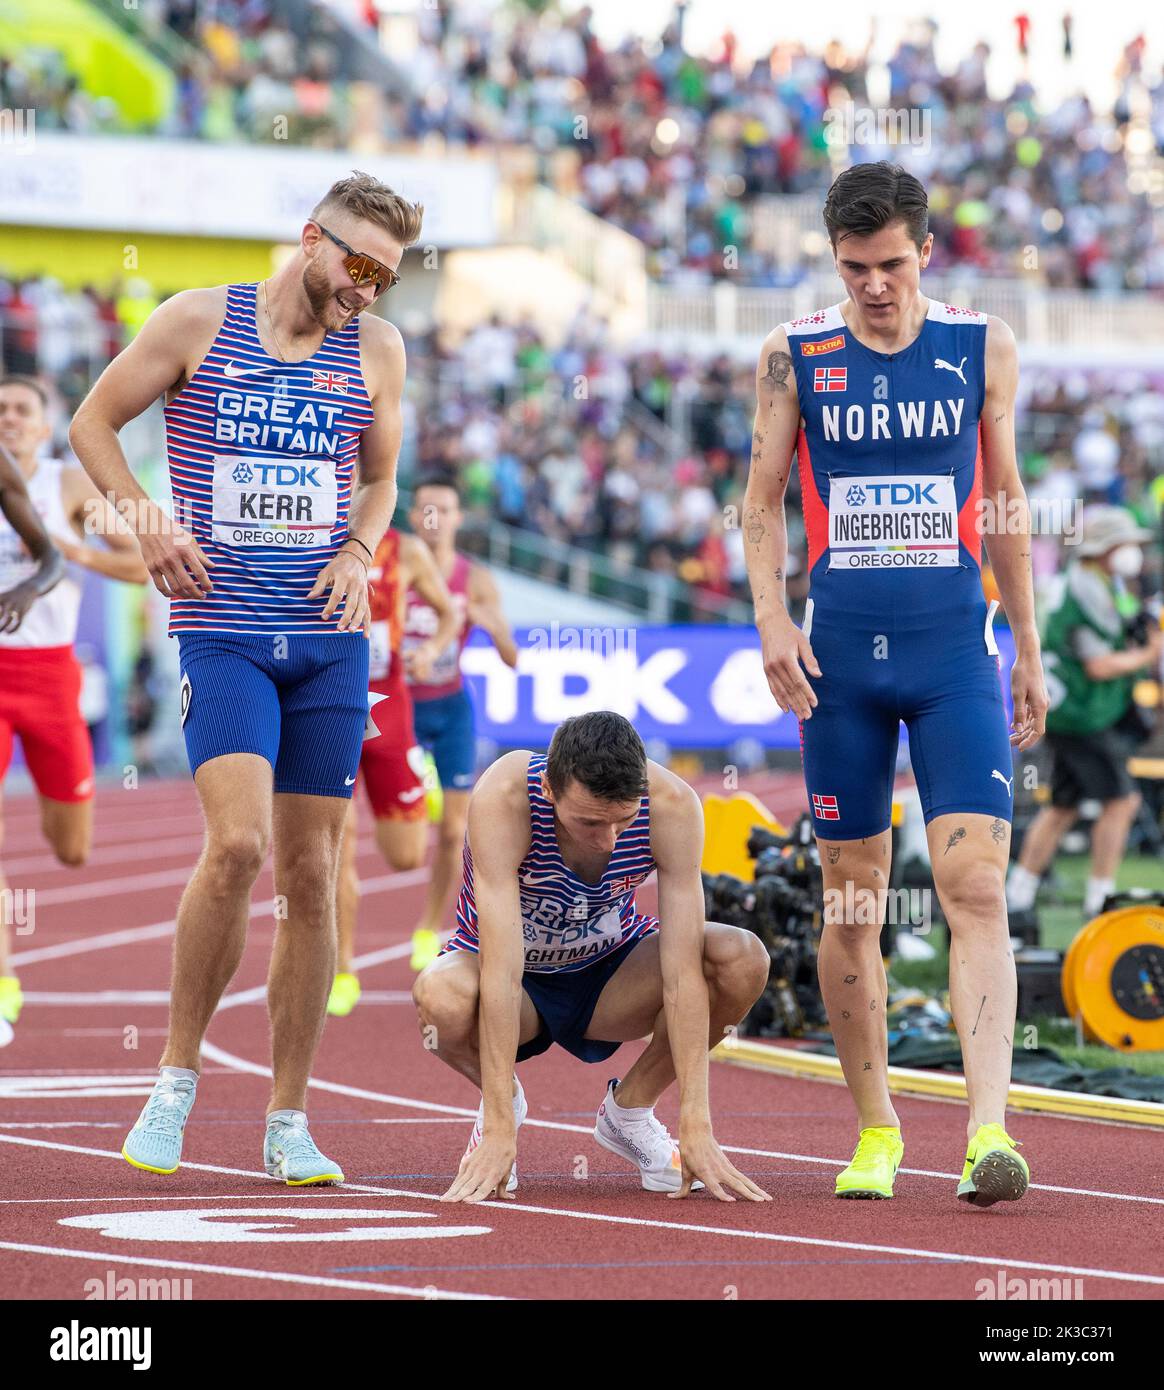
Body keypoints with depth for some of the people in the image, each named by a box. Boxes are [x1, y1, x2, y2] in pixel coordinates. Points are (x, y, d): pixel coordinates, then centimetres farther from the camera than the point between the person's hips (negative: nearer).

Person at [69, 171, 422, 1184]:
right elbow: (93, 424, 9)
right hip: (222, 633, -4)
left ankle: (289, 1122, 11)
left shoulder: (377, 350, 10)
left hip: (330, 640, 4)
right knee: (239, 843, -21)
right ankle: (177, 1077, -4)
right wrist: (148, 520, -5)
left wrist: (360, 552, 3)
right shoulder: (199, 323, 0)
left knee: (311, 873, 3)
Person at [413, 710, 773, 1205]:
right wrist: (499, 1130, -42)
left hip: (609, 972, 2)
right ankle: (501, 1102, -1)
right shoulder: (502, 798, -34)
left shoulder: (671, 805, -28)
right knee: (442, 998, -38)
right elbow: (502, 972, -39)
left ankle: (628, 1111, -1)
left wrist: (695, 1126, -34)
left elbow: (682, 972, -29)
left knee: (743, 960, -27)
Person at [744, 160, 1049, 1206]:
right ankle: (875, 1129, 19)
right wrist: (772, 619, -7)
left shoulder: (981, 347, 6)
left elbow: (1005, 500, 13)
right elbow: (762, 503, 9)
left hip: (956, 649, -1)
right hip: (842, 651, 1)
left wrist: (1029, 649, 13)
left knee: (977, 888, -13)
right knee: (852, 902, 6)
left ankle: (988, 1131, -21)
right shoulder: (795, 357, 4)